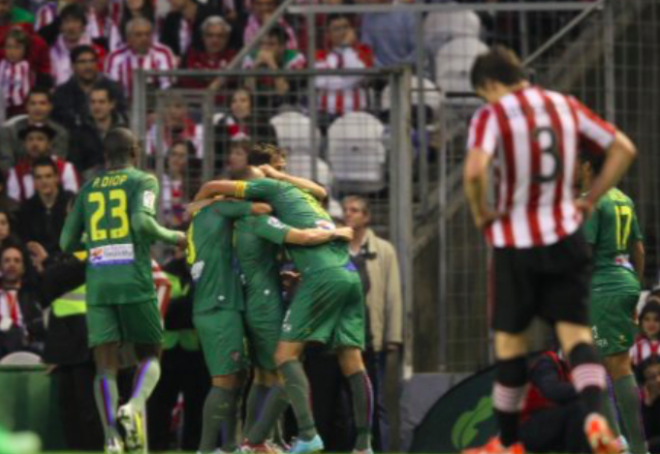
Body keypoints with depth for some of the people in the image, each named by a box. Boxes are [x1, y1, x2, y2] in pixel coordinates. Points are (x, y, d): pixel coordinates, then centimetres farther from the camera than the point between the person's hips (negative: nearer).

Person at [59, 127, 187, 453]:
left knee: (106, 366, 1)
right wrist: (173, 238, 2)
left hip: (98, 283, 3)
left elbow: (67, 243, 17)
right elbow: (142, 221, -14)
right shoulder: (143, 181, 5)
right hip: (134, 282, -3)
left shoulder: (89, 189, 17)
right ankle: (134, 406, -20)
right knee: (150, 356, 10)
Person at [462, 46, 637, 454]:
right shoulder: (566, 106, 7)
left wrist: (481, 213, -7)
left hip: (516, 244, -3)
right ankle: (595, 414, -26)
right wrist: (590, 201, 10)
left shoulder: (491, 116, -9)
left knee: (510, 340, 10)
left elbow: (475, 172, -25)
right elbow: (623, 149, 7)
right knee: (575, 331, 0)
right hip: (566, 237, 3)